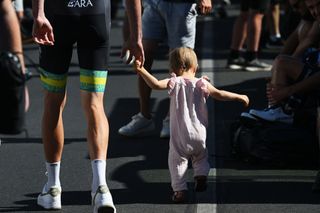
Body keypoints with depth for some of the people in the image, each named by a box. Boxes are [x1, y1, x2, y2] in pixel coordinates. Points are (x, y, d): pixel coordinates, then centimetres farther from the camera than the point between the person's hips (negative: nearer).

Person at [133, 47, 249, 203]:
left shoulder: (174, 83, -5)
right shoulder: (201, 84, 0)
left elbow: (156, 84, -21)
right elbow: (219, 94, 0)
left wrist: (141, 71, -22)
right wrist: (239, 97, 10)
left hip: (179, 136, -2)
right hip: (199, 134, 2)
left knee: (177, 160, 6)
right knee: (201, 157, 29)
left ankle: (179, 189, -6)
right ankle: (201, 175, 11)